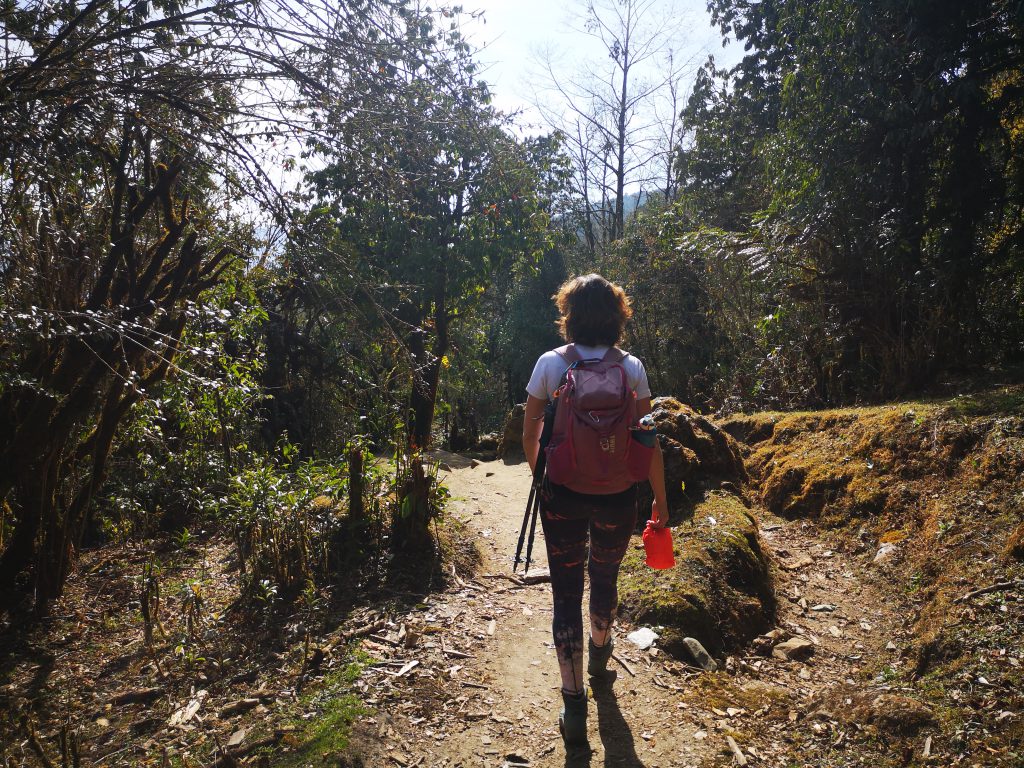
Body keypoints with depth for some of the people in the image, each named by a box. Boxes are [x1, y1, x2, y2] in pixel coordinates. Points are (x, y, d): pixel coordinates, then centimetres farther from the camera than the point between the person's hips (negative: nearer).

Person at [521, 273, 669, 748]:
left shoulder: (550, 363, -6)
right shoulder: (631, 368, -5)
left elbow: (530, 436, -2)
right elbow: (649, 441, -4)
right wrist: (659, 498, 6)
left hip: (562, 495, -1)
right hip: (616, 497, 2)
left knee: (566, 593, 8)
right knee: (605, 579, 25)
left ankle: (574, 707, 10)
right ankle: (599, 655, 51)